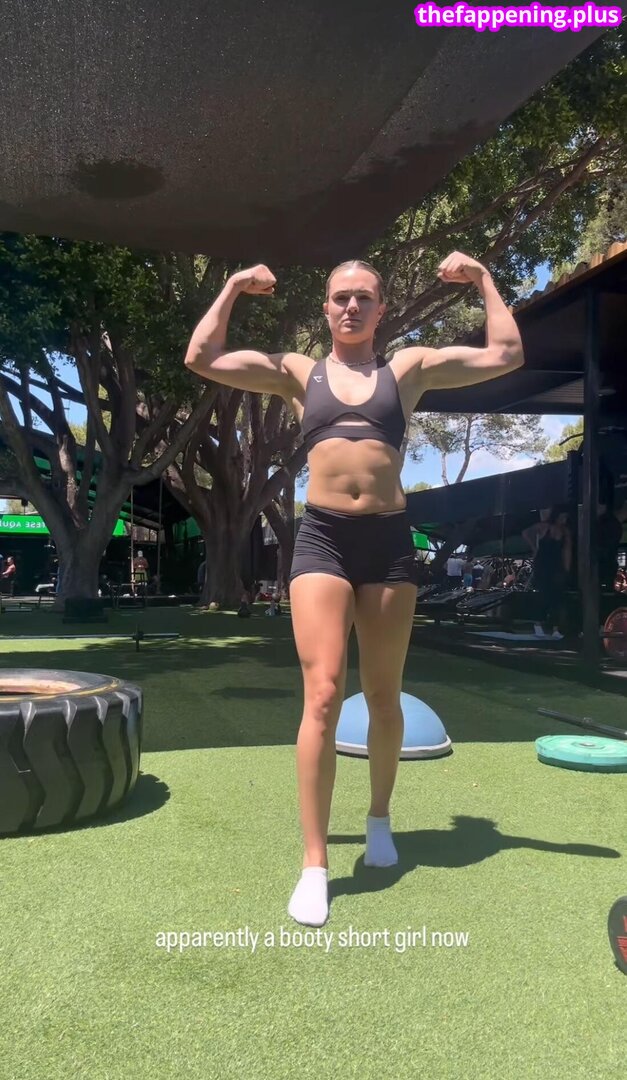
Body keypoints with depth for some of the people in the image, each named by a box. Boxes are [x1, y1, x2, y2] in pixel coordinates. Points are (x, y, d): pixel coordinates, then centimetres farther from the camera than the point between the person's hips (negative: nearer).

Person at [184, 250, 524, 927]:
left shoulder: (409, 367, 12)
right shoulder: (297, 371, 12)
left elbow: (506, 356, 9)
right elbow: (200, 359, 6)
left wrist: (482, 279, 13)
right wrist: (234, 288, 12)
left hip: (389, 539, 2)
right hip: (322, 538, -1)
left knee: (383, 696, 11)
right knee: (323, 695, -12)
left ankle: (379, 818, 34)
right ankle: (314, 863, -2)